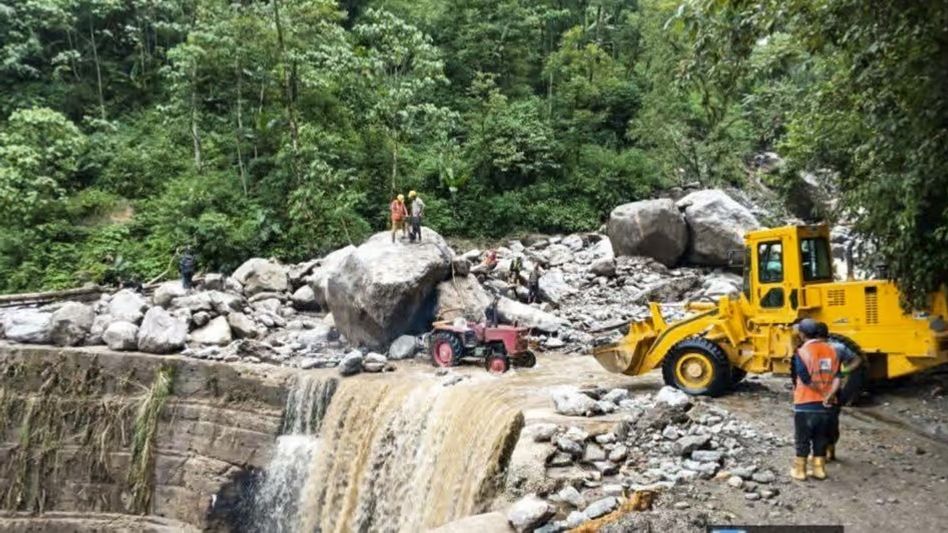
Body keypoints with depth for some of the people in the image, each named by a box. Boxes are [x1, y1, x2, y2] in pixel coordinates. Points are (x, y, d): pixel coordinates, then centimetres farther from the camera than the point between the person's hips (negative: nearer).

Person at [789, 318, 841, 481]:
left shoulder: (802, 352, -15)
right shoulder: (831, 350, 4)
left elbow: (806, 380, -19)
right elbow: (837, 377, -4)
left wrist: (822, 392, -6)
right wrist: (829, 395, -13)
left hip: (805, 404, -5)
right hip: (825, 405, 5)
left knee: (802, 439, 8)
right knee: (821, 439, 17)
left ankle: (799, 470, 16)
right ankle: (819, 469, 23)